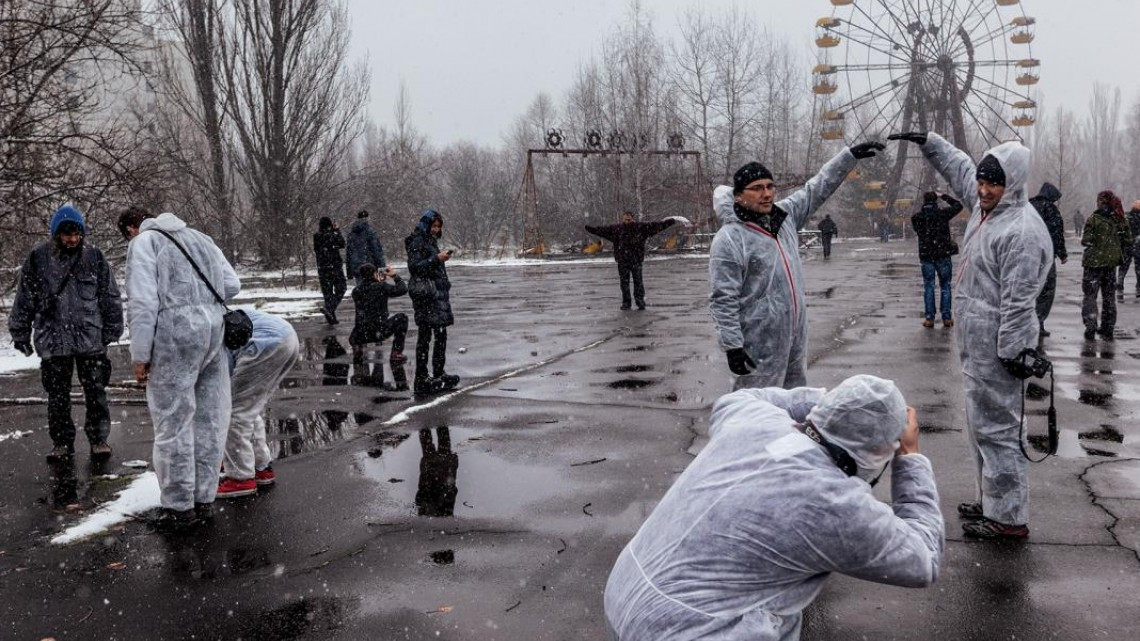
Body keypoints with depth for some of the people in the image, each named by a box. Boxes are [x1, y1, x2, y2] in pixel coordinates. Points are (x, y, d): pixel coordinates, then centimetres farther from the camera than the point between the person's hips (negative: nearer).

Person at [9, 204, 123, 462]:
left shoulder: (94, 256, 0)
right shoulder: (39, 258, -1)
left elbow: (110, 296, 6)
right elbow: (24, 299, 5)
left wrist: (112, 330, 6)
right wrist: (20, 334, 7)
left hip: (91, 339, 0)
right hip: (53, 340, 1)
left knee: (95, 392, 5)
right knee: (57, 395, 9)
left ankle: (98, 438, 17)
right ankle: (62, 442, 22)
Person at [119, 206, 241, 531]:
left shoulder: (143, 242, 2)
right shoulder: (199, 237, 22)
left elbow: (142, 301, -9)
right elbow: (232, 285, 16)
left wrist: (140, 355, -6)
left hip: (176, 333, -6)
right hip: (214, 330, 6)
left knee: (173, 424, 3)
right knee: (209, 419, 11)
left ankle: (179, 507, 10)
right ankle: (203, 500, 19)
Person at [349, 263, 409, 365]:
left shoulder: (355, 291, 5)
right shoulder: (381, 287, -8)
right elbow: (403, 289, -3)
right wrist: (395, 276, 12)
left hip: (360, 336, 5)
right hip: (379, 332, -5)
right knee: (402, 318, 19)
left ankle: (357, 349, 7)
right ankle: (396, 354, 14)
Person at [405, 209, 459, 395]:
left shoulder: (431, 241, 19)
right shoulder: (417, 242, -8)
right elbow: (414, 267, -17)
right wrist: (436, 259, -19)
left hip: (437, 292, 9)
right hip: (424, 293, -9)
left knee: (441, 334, 8)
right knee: (425, 335, -7)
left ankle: (438, 375, 13)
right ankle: (421, 378, -3)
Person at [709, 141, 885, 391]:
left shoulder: (785, 215, 6)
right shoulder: (729, 240, -16)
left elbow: (818, 188, 17)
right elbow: (723, 300, -18)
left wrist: (851, 155, 13)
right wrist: (732, 346, -21)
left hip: (795, 335, 8)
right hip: (759, 345, -8)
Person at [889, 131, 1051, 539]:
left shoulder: (1022, 230, -20)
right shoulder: (986, 207, 10)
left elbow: (1019, 300, -22)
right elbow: (959, 168, 29)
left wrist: (1013, 351, -21)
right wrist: (928, 141, 24)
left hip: (997, 350, -10)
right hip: (976, 347, 10)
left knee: (995, 427, -5)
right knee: (983, 425, 18)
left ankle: (1009, 518, 3)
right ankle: (991, 502, 31)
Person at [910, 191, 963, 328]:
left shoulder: (916, 218, -3)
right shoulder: (942, 214, -6)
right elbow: (958, 206, 10)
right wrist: (944, 196, 16)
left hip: (926, 256, 1)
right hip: (943, 255, -1)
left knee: (928, 287, 8)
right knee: (945, 286, 9)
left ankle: (929, 318, 5)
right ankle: (947, 317, 8)